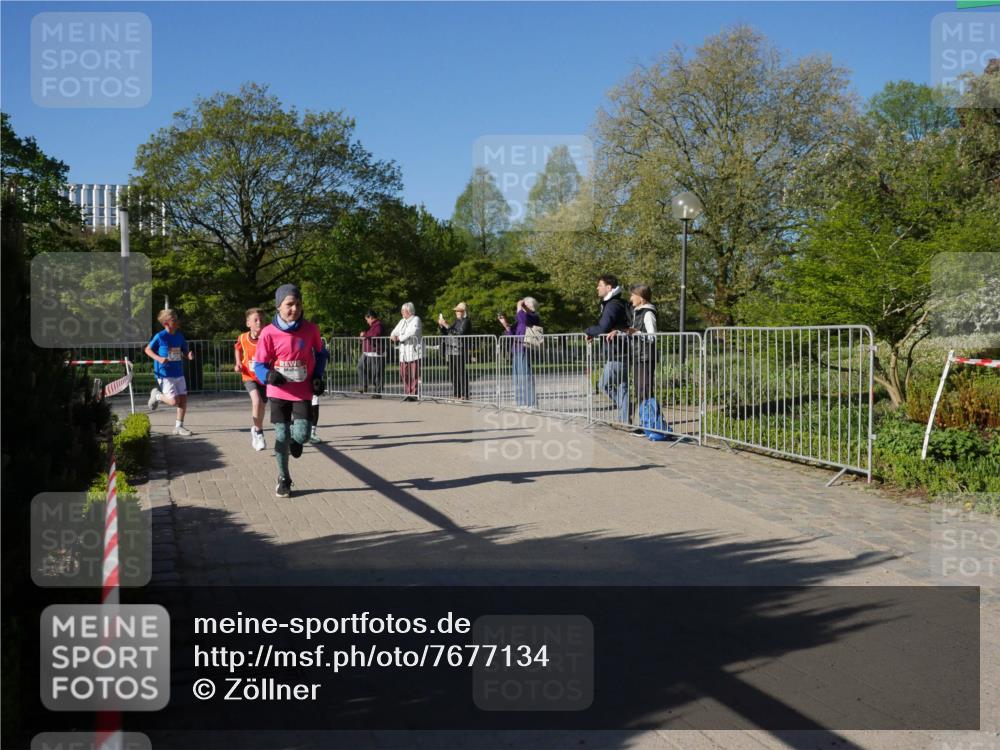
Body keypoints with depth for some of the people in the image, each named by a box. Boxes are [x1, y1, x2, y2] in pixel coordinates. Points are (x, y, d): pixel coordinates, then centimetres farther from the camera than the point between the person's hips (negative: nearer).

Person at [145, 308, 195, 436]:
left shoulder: (179, 336, 5)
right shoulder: (160, 337, -10)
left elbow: (185, 351, 14)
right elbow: (148, 349, -1)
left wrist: (189, 355, -11)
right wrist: (159, 358, -17)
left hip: (179, 373, 6)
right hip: (165, 374, -6)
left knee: (183, 399, 3)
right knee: (174, 401, -11)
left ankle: (179, 426, 15)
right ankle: (156, 395, 19)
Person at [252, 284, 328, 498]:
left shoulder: (311, 329, -6)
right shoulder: (269, 333, -11)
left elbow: (320, 353, 12)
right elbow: (259, 364, -5)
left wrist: (318, 376, 0)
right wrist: (268, 376, -26)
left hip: (303, 392, 0)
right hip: (279, 392, 0)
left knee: (302, 435, -12)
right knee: (281, 436, 3)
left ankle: (295, 440, 28)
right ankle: (283, 479, 23)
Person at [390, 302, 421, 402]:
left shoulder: (416, 320, -2)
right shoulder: (402, 321, 21)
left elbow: (412, 333, -16)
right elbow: (395, 331, 21)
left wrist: (399, 338, -9)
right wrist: (393, 336, -3)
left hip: (413, 351, -7)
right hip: (403, 352, 7)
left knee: (414, 374, -7)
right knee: (404, 374, 3)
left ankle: (414, 394, -4)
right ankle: (407, 393, 8)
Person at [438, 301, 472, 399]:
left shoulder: (466, 321, -4)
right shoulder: (456, 321, 21)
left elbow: (460, 333, -19)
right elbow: (445, 334, 24)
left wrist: (447, 326, -19)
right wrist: (441, 325, 8)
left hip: (459, 350, -9)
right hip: (451, 350, 9)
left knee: (461, 372, -9)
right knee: (452, 373, 10)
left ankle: (464, 395, -7)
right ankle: (456, 394, 17)